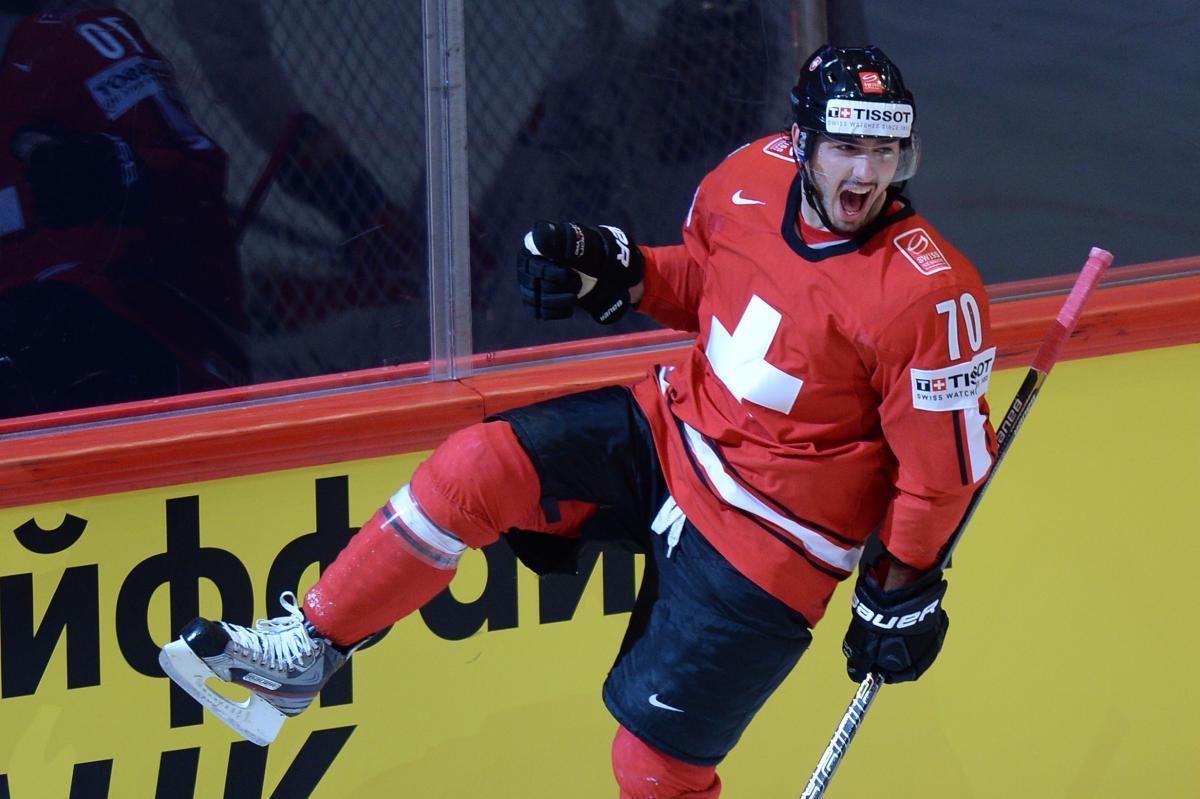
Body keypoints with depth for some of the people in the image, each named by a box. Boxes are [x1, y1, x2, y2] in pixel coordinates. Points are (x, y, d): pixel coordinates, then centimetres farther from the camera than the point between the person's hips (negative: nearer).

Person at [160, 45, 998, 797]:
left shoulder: (929, 295, -23)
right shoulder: (753, 179, -6)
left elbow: (944, 463, -13)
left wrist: (904, 591, -6)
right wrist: (614, 273, -3)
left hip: (763, 549, -6)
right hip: (672, 432, 6)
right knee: (482, 466, -14)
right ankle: (307, 653, -5)